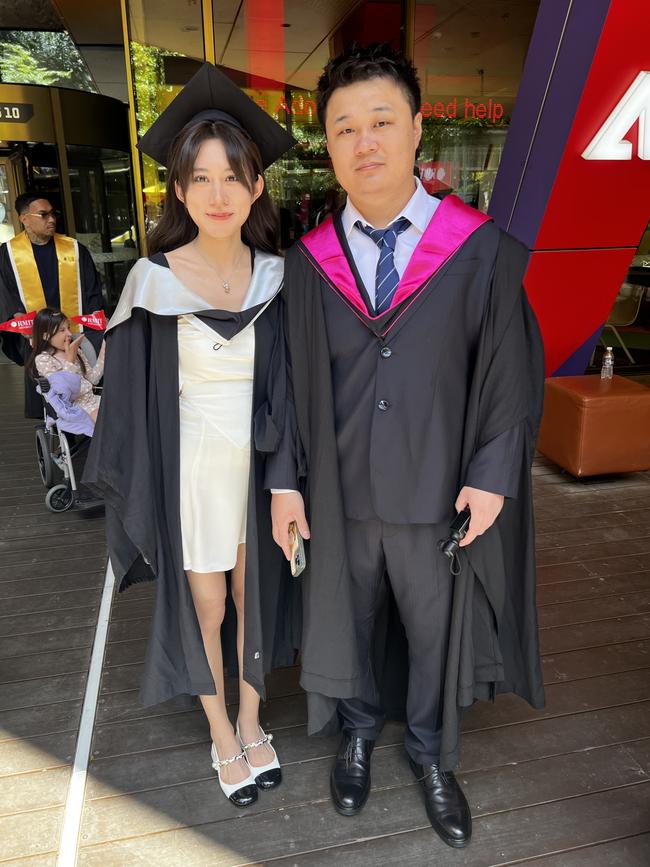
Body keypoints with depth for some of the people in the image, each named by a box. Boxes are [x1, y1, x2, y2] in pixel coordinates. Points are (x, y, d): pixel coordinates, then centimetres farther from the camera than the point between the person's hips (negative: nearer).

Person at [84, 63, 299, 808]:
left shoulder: (277, 278, -4)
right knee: (205, 605, 13)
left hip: (261, 466, 3)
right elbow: (131, 399, -7)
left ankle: (251, 720, 41)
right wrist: (137, 495, -5)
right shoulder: (153, 282, -12)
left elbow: (293, 386, 3)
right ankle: (221, 736, 38)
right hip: (190, 467, -2)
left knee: (255, 595, 16)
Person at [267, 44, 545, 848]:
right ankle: (358, 733, 50)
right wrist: (286, 480, -2)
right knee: (349, 621, 20)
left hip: (439, 493, -1)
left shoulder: (482, 252, -9)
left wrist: (492, 476, -10)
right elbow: (291, 381, 0)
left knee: (435, 630, 19)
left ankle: (431, 753, 48)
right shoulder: (306, 264, -3)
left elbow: (511, 371, -5)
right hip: (339, 494, 1)